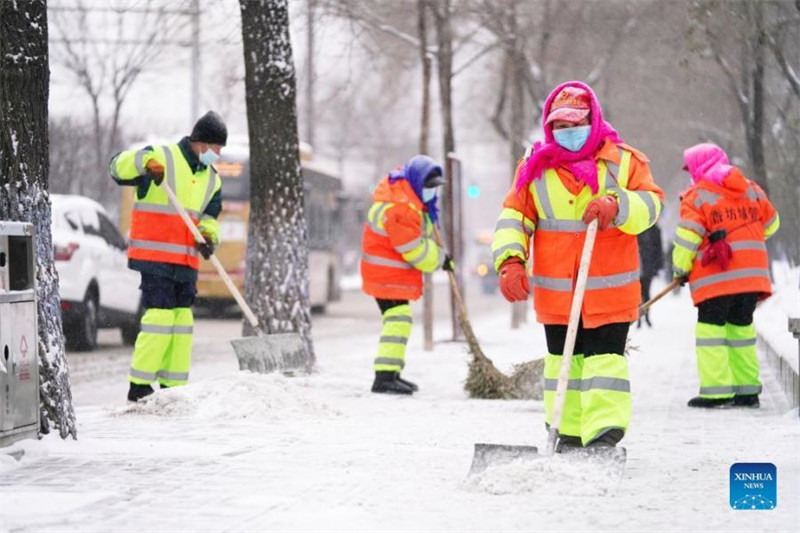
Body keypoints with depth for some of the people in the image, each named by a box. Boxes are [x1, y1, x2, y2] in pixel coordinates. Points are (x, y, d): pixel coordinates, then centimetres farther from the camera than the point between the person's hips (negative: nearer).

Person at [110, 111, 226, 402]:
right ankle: (139, 386, -9)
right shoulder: (161, 157, -7)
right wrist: (145, 163, -33)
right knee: (160, 314, -14)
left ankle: (173, 387, 15)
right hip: (154, 256, -8)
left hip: (186, 261, 8)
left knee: (182, 318, 7)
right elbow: (119, 166, -13)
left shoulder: (212, 179, 15)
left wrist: (208, 237, -4)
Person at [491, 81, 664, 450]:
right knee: (562, 359, 11)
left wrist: (616, 205, -29)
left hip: (609, 291, -3)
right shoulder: (535, 168, 5)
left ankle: (604, 435, -13)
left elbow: (650, 205, -9)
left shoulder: (623, 162, 0)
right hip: (554, 292, 3)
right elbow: (513, 218, 2)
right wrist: (510, 261, -13)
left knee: (605, 357, -9)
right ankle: (568, 434, 21)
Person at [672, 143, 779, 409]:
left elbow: (687, 237, -10)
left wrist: (680, 269, 3)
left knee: (711, 328, -1)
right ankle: (747, 390, 13)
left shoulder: (697, 196, -5)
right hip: (753, 274, 6)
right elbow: (770, 225, 24)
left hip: (716, 277, -6)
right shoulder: (751, 190, 13)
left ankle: (716, 391, -9)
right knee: (741, 327, 15)